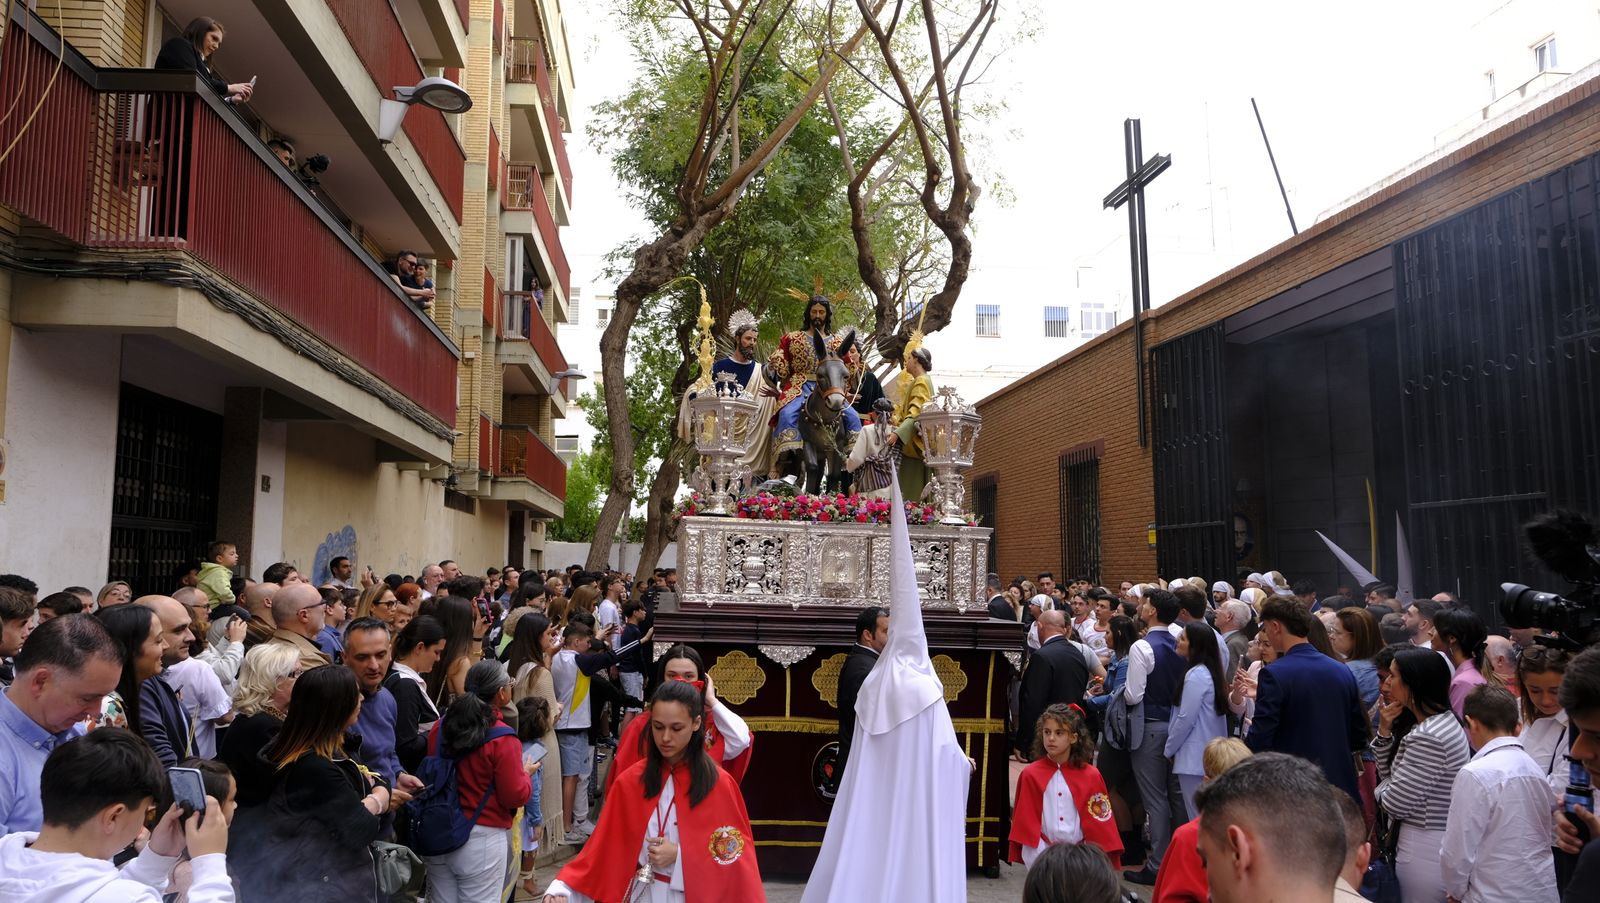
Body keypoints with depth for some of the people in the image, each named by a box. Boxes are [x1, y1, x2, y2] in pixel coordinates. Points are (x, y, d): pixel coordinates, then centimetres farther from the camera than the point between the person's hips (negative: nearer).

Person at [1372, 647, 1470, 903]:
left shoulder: (1428, 738, -25)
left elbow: (1394, 804, -22)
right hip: (1439, 841, 10)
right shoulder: (1441, 722, 8)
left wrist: (1382, 788, -1)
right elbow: (1389, 773, 11)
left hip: (1423, 848, -10)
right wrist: (1385, 730, -2)